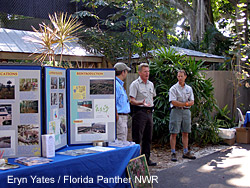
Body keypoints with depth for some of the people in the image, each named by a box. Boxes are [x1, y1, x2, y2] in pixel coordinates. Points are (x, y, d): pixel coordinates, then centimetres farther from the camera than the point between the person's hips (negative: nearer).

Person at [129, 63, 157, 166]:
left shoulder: (151, 84, 15)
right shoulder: (135, 84, -7)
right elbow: (132, 101, -14)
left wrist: (151, 106, 13)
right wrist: (141, 103, -29)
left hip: (149, 112, 7)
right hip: (139, 112, -7)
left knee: (148, 137, 11)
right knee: (137, 137, -6)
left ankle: (146, 159, 20)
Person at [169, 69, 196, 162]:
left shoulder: (189, 88, 13)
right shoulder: (173, 88, -2)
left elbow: (192, 102, 5)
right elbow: (173, 102, -13)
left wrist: (181, 104, -11)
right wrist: (185, 103, -9)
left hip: (186, 111, 5)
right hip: (176, 111, -5)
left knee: (185, 133, 8)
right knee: (174, 133, -4)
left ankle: (186, 152, 16)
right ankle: (173, 153, 0)